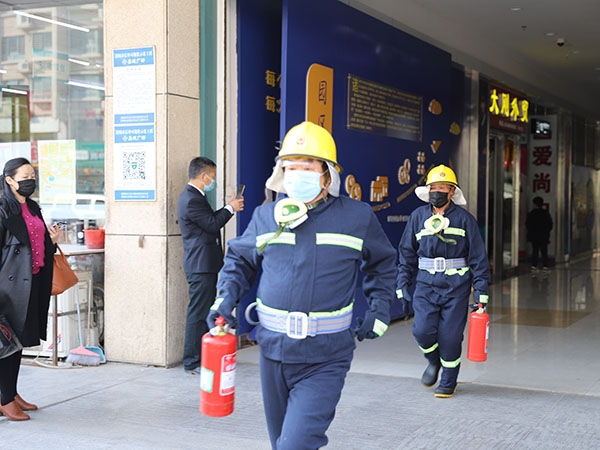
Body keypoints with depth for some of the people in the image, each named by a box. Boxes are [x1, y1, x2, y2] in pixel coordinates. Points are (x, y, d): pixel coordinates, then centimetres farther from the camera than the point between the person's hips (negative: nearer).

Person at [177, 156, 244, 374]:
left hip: (204, 264, 11)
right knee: (198, 313, -6)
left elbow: (210, 221, 19)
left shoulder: (193, 197, 17)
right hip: (201, 265, -11)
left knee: (205, 311, 15)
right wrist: (230, 208, -4)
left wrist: (229, 207, 12)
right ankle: (192, 362, -1)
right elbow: (212, 224, -17)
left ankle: (203, 357, 22)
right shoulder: (191, 199, -17)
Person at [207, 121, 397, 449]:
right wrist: (226, 299, 0)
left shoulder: (358, 218, -1)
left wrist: (379, 310, 4)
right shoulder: (266, 216, 3)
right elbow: (239, 259, 17)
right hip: (273, 351, 4)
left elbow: (382, 263, 15)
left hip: (325, 359, -4)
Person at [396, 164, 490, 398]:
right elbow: (406, 252, 12)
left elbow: (478, 256, 1)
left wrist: (481, 289, -4)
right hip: (426, 284, 2)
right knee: (423, 330, -9)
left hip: (456, 285, -2)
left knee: (450, 335, -1)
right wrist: (403, 284, 6)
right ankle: (434, 361, 24)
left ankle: (448, 382, 18)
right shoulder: (418, 216, 6)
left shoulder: (464, 218, 0)